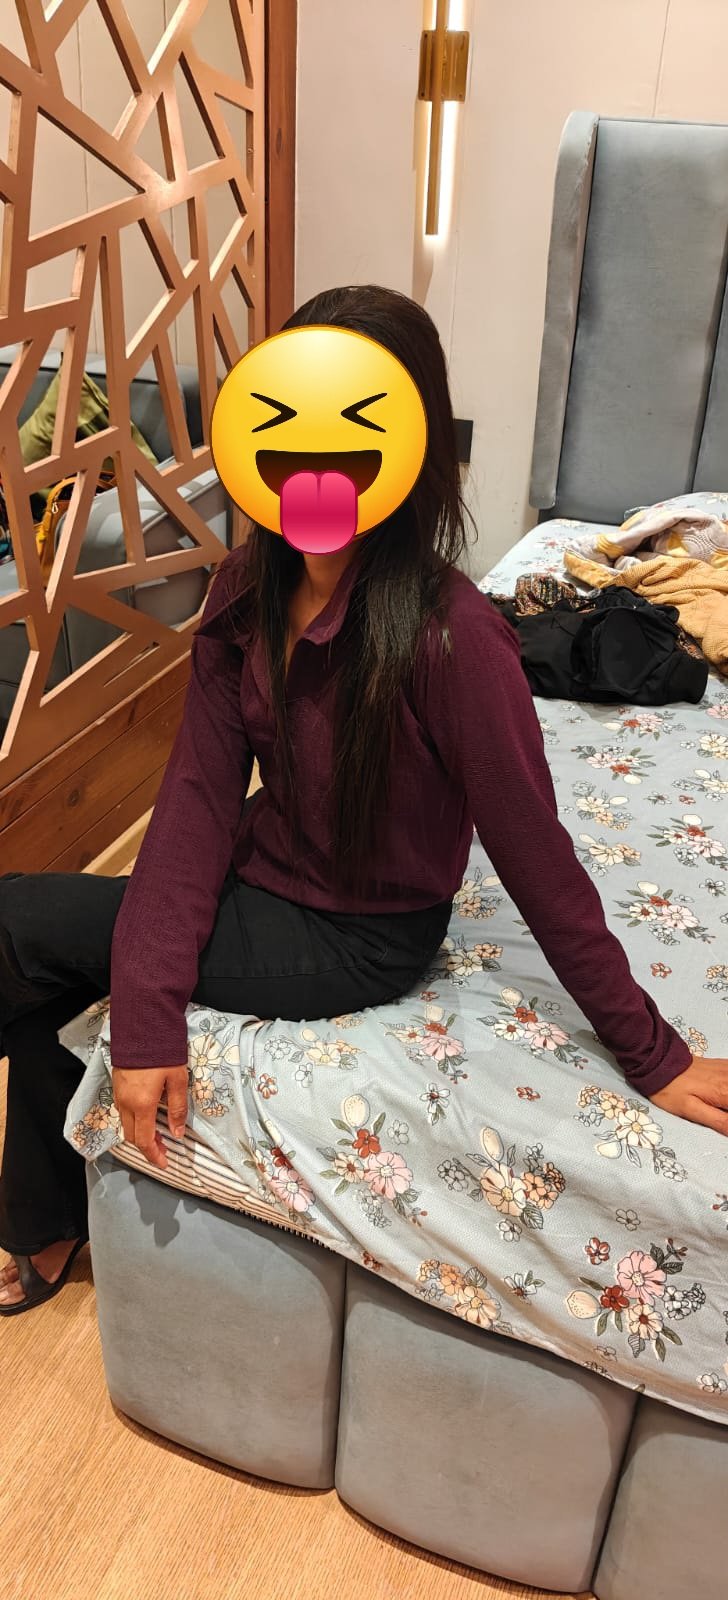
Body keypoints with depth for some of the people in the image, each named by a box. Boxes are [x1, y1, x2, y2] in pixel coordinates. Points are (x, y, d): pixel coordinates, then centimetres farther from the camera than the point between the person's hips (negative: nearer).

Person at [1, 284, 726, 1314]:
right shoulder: (248, 589, -9)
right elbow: (201, 790, -13)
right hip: (263, 881, 6)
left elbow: (535, 856, -22)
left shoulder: (449, 637, -31)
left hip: (360, 939, -6)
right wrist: (146, 1015, -21)